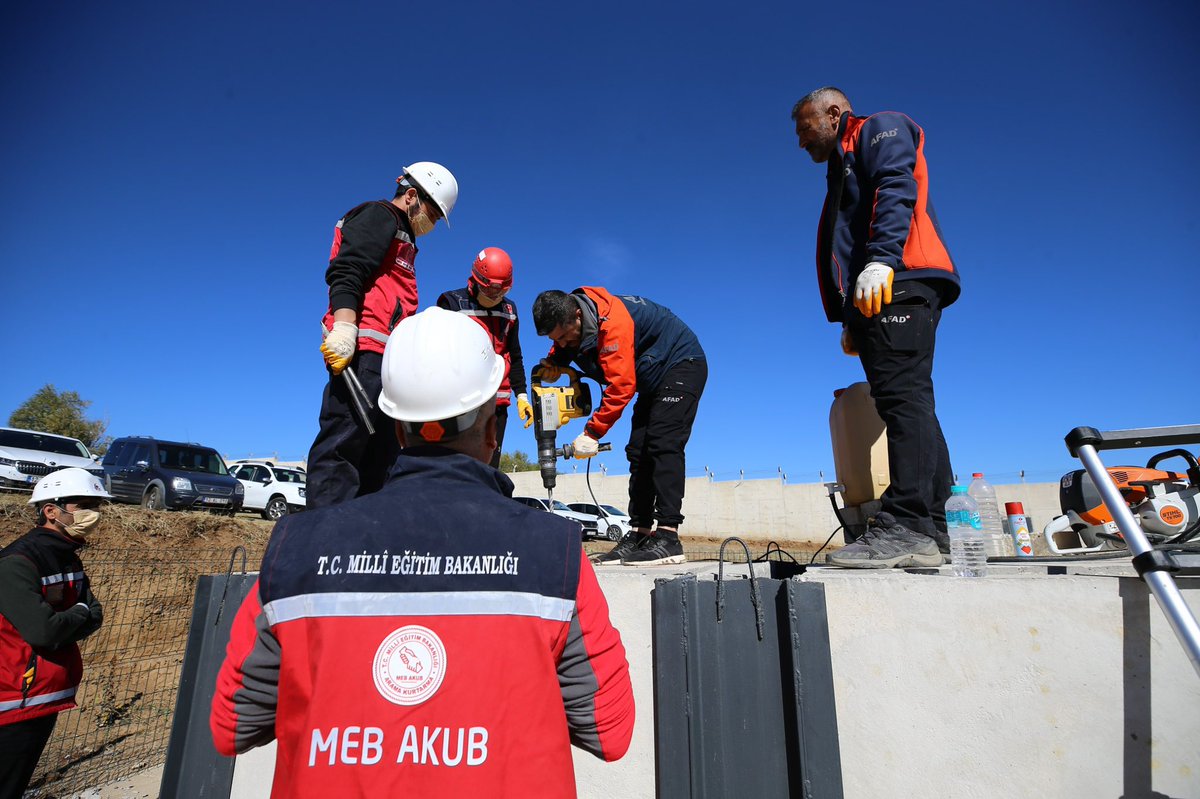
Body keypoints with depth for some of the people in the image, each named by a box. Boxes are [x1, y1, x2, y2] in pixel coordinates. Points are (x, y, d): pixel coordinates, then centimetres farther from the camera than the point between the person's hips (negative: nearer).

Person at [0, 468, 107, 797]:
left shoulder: (68, 558, 7)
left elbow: (94, 619, 6)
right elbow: (42, 630, -27)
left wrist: (60, 624, -12)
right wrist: (79, 613, -10)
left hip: (49, 695, 8)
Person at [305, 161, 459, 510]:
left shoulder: (403, 238, 30)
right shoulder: (379, 216, 2)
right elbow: (344, 272, -15)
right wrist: (344, 330, -26)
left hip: (386, 359, 10)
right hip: (362, 350, -10)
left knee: (381, 454, 10)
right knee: (344, 442, -14)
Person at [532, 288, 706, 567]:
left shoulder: (611, 321, -31)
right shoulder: (570, 324, -4)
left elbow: (621, 385, -33)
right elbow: (563, 348, 17)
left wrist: (593, 433, -30)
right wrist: (553, 362, -7)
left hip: (682, 364, -9)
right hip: (654, 378, 10)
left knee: (663, 445, -22)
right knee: (638, 453, 2)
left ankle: (668, 539, -24)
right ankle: (638, 536, 3)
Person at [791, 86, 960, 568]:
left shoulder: (880, 128, 12)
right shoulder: (845, 168, 36)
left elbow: (897, 190, -10)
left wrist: (881, 258, -25)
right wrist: (852, 321, 19)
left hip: (899, 282, -9)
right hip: (874, 296, 9)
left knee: (902, 396, -19)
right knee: (908, 403, 1)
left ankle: (905, 526, -24)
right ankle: (931, 534, 0)